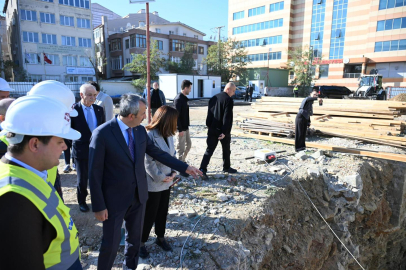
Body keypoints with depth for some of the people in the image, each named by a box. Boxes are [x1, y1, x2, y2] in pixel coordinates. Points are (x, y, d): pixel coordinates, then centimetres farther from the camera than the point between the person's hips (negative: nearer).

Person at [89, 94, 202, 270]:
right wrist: (99, 206, -13)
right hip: (114, 198, -5)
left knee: (135, 236, 22)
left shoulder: (141, 130, -2)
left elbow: (158, 153, 8)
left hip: (138, 195, 6)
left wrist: (185, 167, 8)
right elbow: (95, 172, -15)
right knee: (111, 242, 9)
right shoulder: (102, 134, -19)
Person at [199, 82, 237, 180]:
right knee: (226, 150, 15)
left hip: (212, 129, 5)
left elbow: (209, 114, 12)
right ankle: (226, 167, 31)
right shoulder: (229, 100, -13)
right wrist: (225, 132, -18)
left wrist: (209, 126, 15)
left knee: (209, 149, 3)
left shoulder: (213, 98, 10)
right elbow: (227, 117, -18)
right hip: (223, 130, -5)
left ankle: (203, 169, -8)